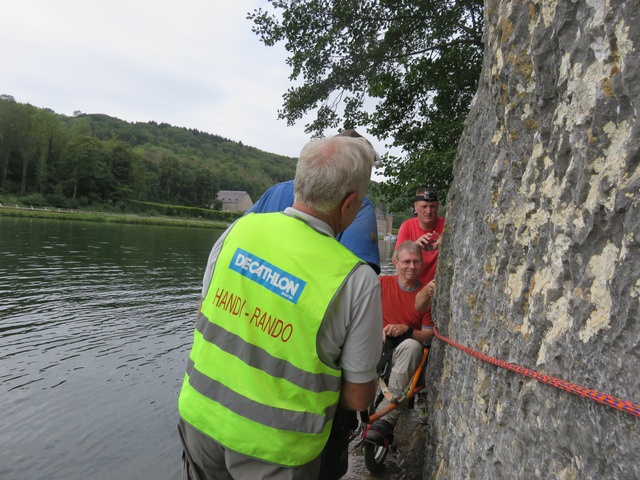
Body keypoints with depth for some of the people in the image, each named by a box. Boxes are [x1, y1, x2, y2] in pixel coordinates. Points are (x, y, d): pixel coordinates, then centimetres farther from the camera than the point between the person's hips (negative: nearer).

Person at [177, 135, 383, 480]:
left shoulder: (240, 229, -11)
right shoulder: (358, 280, -22)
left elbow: (208, 316, 3)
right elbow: (358, 398, -12)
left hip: (200, 417, 4)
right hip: (274, 450, -3)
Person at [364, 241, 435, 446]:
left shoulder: (428, 293, 1)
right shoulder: (382, 282, 6)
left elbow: (429, 335, 1)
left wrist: (406, 330, -18)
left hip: (405, 349, -1)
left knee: (412, 346, -37)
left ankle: (384, 421, -43)